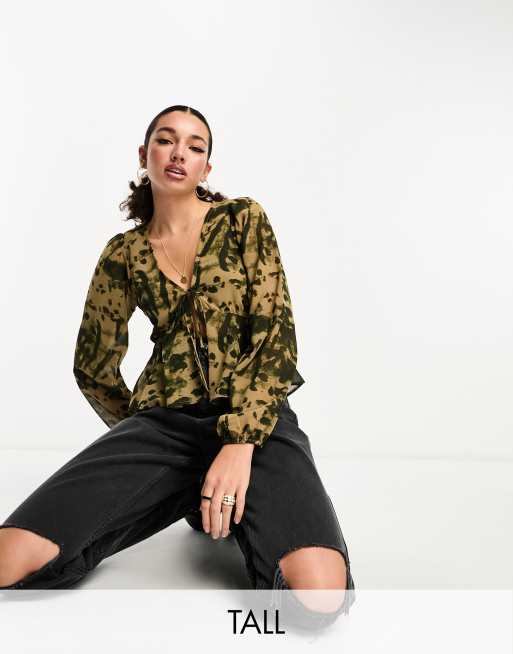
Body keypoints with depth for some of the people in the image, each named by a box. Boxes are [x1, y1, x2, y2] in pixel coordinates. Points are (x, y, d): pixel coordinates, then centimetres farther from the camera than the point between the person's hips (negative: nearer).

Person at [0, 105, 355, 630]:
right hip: (163, 419, 3)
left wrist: (241, 442, -17)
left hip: (256, 417, -2)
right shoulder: (124, 253, 12)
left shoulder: (243, 219, 5)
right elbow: (95, 365, 21)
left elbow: (275, 334, -6)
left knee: (318, 597, -30)